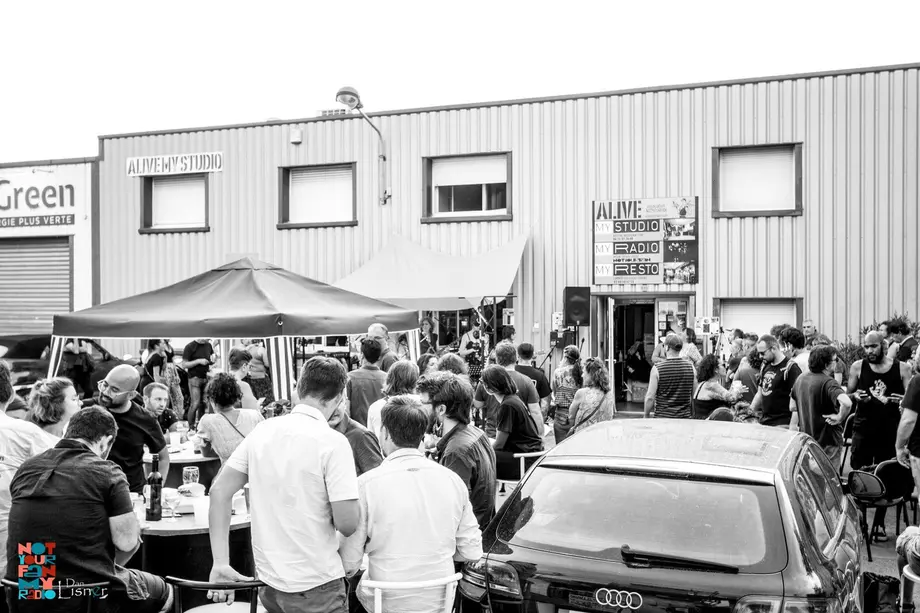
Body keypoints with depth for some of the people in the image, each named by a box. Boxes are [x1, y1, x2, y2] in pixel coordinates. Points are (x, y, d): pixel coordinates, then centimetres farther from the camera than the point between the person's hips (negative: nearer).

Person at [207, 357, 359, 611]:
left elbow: (219, 491, 1)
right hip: (315, 585, -5)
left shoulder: (262, 431, 1)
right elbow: (347, 524, -19)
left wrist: (220, 563, 2)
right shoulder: (333, 442, -16)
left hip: (268, 581, 6)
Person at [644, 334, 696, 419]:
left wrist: (646, 416, 4)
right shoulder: (690, 367, 2)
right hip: (685, 417, 3)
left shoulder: (657, 368, -9)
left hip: (662, 416, -3)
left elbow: (650, 397, -9)